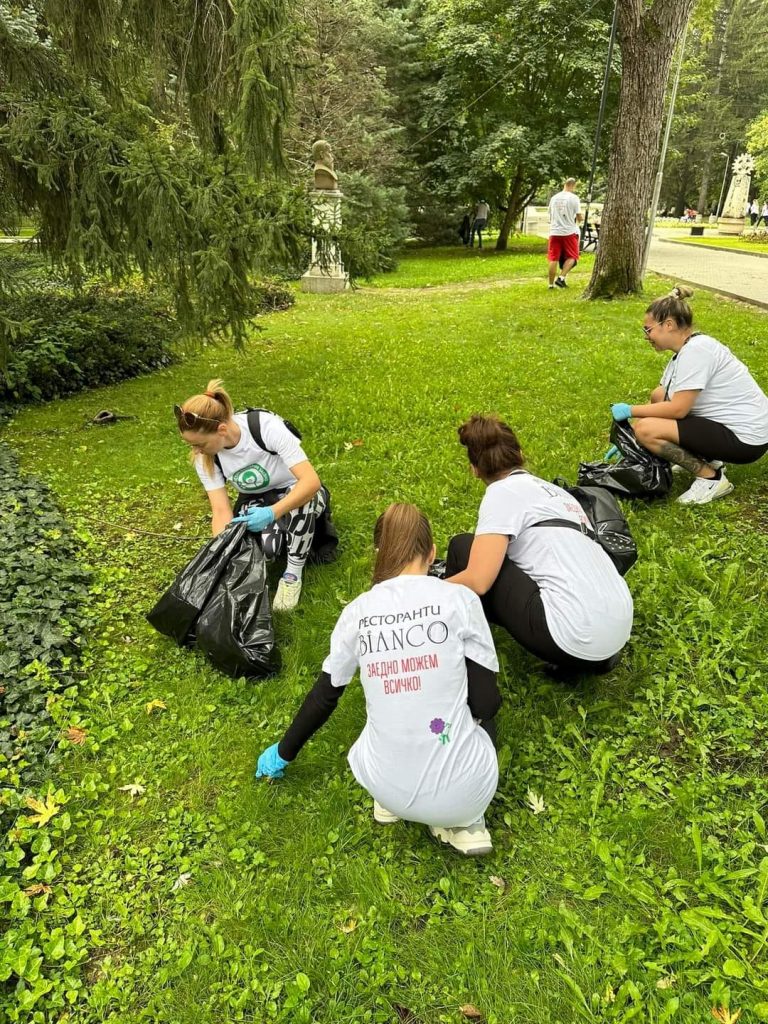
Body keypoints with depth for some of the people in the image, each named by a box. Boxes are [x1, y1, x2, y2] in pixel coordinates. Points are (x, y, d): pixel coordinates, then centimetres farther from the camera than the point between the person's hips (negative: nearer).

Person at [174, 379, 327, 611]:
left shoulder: (267, 427, -32)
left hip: (294, 495, -3)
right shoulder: (204, 456, -18)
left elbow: (311, 481, -37)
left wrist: (272, 513, -50)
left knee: (303, 500, -40)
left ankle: (293, 573, -16)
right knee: (263, 547, -31)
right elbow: (221, 510, -19)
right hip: (255, 501, 3)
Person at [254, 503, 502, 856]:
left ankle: (391, 801, 17)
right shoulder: (459, 599, -8)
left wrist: (284, 753, 30)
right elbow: (485, 702, -5)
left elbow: (323, 698, 12)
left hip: (387, 788, 3)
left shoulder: (358, 611, 0)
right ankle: (463, 822, 13)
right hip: (464, 790, -3)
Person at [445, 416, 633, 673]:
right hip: (619, 629, 8)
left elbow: (477, 581, -11)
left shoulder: (503, 491, -2)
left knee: (463, 548, 5)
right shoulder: (552, 490, 21)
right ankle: (590, 657, 14)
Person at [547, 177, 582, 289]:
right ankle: (561, 278, -8)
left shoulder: (554, 198, 8)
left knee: (554, 259, 6)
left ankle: (551, 284, 6)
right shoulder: (574, 198, -5)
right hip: (569, 232, -4)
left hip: (554, 232, 4)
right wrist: (578, 221, 19)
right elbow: (579, 217, -3)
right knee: (571, 257, 8)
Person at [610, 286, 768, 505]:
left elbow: (678, 409, -23)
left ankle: (711, 478, -6)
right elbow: (659, 398, 11)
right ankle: (707, 459, 14)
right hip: (725, 423, 10)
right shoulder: (684, 351, 10)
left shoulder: (696, 350, -20)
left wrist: (630, 411, -12)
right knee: (657, 397, 16)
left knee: (646, 429, -21)